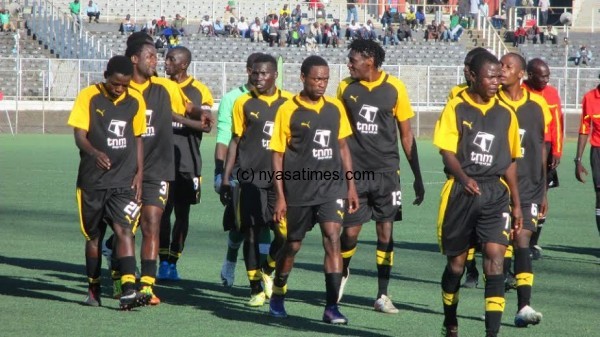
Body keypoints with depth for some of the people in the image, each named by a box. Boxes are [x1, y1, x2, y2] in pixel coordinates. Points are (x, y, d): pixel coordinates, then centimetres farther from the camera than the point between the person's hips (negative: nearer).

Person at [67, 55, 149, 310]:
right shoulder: (88, 97, -6)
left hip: (124, 181, 1)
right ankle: (93, 290, 26)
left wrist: (139, 173, 7)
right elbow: (79, 135, -12)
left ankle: (128, 291, -25)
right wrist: (95, 153, -32)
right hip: (93, 180, -1)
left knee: (124, 230, -15)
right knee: (94, 235, 10)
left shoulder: (136, 101, 4)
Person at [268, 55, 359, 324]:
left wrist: (351, 186, 12)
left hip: (332, 185, 2)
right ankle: (277, 296, 35)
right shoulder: (288, 110, -6)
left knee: (333, 238, -13)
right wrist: (280, 196, -8)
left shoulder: (335, 108, 5)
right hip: (298, 190, -2)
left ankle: (331, 306, -13)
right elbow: (278, 155, -4)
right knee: (293, 245, 11)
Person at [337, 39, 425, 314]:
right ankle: (342, 273, 31)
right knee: (350, 232, 0)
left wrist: (417, 177, 3)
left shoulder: (394, 88, -3)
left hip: (387, 171, -1)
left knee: (386, 232, -1)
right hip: (354, 171, 1)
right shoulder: (346, 87, 1)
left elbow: (406, 134, 3)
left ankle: (382, 295, 7)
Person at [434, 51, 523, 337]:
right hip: (461, 192, -1)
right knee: (456, 260, 10)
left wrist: (516, 203, 13)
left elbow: (510, 161, 14)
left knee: (495, 257, -14)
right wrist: (464, 178, -27)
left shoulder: (505, 113, 9)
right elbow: (447, 151, -8)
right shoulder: (456, 108, -1)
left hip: (496, 193, 2)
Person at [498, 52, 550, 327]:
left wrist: (543, 189, 14)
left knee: (522, 241, -9)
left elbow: (541, 149, 12)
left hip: (528, 186, 0)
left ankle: (523, 307, -13)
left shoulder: (537, 105, 5)